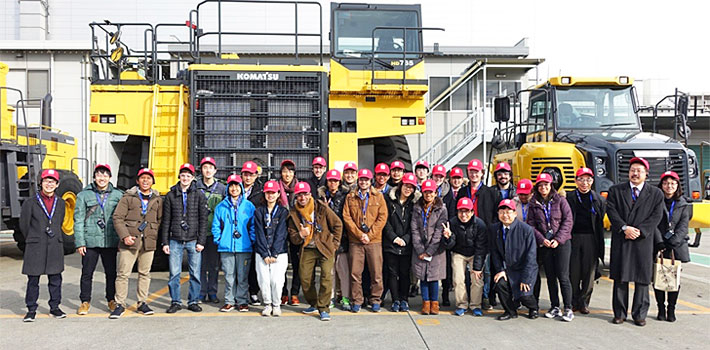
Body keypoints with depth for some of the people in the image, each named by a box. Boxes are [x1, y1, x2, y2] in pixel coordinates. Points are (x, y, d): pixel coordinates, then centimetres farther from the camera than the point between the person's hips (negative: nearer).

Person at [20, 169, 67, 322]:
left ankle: (54, 308, 16)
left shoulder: (60, 203, 10)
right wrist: (32, 240, 12)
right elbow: (24, 225, 5)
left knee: (55, 279, 5)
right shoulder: (30, 202, -1)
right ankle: (31, 310, 13)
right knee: (33, 279, 2)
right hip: (35, 248, -2)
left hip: (55, 246, 3)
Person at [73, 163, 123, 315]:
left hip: (111, 242, 1)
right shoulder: (84, 195, 4)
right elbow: (78, 219, 2)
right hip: (90, 241, -1)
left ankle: (111, 300, 23)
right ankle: (85, 302, 20)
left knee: (111, 272, 8)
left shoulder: (118, 195, 6)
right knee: (87, 273, 6)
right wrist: (79, 242, -4)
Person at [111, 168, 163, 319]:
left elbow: (160, 220, 18)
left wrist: (155, 235, 6)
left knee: (145, 273, 8)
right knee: (123, 273, -3)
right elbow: (117, 218, -1)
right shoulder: (128, 197, 2)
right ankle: (120, 305, 8)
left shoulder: (157, 199, 12)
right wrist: (124, 236, -11)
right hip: (129, 241, -3)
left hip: (149, 242, 3)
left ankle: (142, 303, 19)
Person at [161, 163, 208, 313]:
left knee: (195, 273, 2)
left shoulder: (199, 196, 6)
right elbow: (166, 220, 9)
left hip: (193, 240, -1)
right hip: (175, 240, 1)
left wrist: (201, 241, -4)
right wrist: (165, 242, 4)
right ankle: (175, 302, 13)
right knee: (174, 274, 1)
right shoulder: (170, 195, 9)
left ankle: (193, 301, 14)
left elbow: (203, 220, 3)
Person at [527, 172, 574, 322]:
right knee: (550, 277, 8)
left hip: (561, 243, -3)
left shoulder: (560, 200, 2)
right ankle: (555, 307, 16)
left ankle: (568, 309, 1)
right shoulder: (534, 204, 8)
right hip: (544, 245, 3)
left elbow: (568, 221, -3)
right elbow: (531, 225, 5)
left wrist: (558, 239, -12)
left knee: (563, 276, -6)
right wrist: (542, 239, -9)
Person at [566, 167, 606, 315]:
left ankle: (584, 302, 15)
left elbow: (601, 223, 6)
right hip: (573, 238, -1)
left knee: (589, 271, 2)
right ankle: (574, 302, 14)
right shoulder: (569, 197, 4)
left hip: (591, 239, 1)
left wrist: (600, 245, 0)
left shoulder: (599, 199, 7)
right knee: (573, 271, 0)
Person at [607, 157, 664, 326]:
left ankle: (639, 314, 14)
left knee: (642, 279, 3)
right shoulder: (615, 190, 8)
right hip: (620, 241, 0)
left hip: (643, 241, 0)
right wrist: (625, 228, -14)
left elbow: (656, 217, 1)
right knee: (620, 279, 3)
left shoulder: (656, 194, 9)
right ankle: (619, 313, 11)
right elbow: (611, 211, -1)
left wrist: (639, 231, -11)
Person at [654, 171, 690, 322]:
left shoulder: (683, 205, 8)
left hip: (676, 247, 1)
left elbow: (683, 227, 0)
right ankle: (661, 309, 11)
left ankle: (671, 310, 13)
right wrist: (659, 243, -12)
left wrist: (670, 244, -12)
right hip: (657, 247, -1)